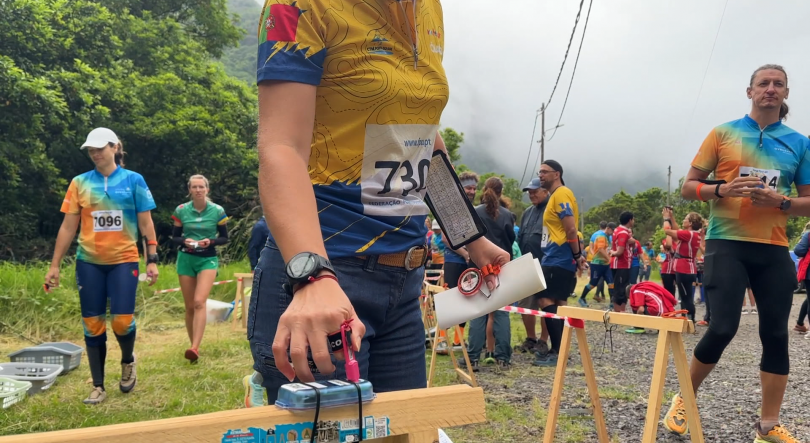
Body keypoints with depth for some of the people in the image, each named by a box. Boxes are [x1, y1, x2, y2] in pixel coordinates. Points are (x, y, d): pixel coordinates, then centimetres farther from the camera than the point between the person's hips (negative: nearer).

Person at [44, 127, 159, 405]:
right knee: (92, 325, 4)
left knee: (122, 320, -10)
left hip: (124, 260, -2)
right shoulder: (80, 183, 4)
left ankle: (128, 362, 22)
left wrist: (152, 259, -5)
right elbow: (68, 227, 6)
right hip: (89, 262, 2)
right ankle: (98, 386, 16)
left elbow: (146, 223, 1)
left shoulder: (133, 180, 0)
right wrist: (54, 265, 3)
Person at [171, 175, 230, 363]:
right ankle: (193, 345, 20)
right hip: (186, 259, 2)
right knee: (189, 306, 5)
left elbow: (225, 238, 3)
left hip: (208, 259, -2)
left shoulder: (218, 211, -4)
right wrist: (184, 241, -15)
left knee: (199, 302, -19)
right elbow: (174, 237, 7)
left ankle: (195, 348, -24)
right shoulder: (181, 211, 0)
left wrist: (210, 241, -17)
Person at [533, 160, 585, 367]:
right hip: (557, 258, 10)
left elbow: (571, 229, -19)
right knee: (557, 303, 11)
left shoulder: (561, 194, -13)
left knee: (546, 301, -11)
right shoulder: (555, 196, 18)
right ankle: (558, 349, 16)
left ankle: (558, 351, -9)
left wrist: (577, 256, -15)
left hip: (559, 259, -10)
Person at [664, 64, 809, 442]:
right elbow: (688, 188, 4)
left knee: (776, 334, 3)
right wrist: (723, 189, -15)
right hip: (726, 243, -3)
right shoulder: (723, 133, 4)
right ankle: (684, 399, 13)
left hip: (774, 249, 3)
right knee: (723, 327, -10)